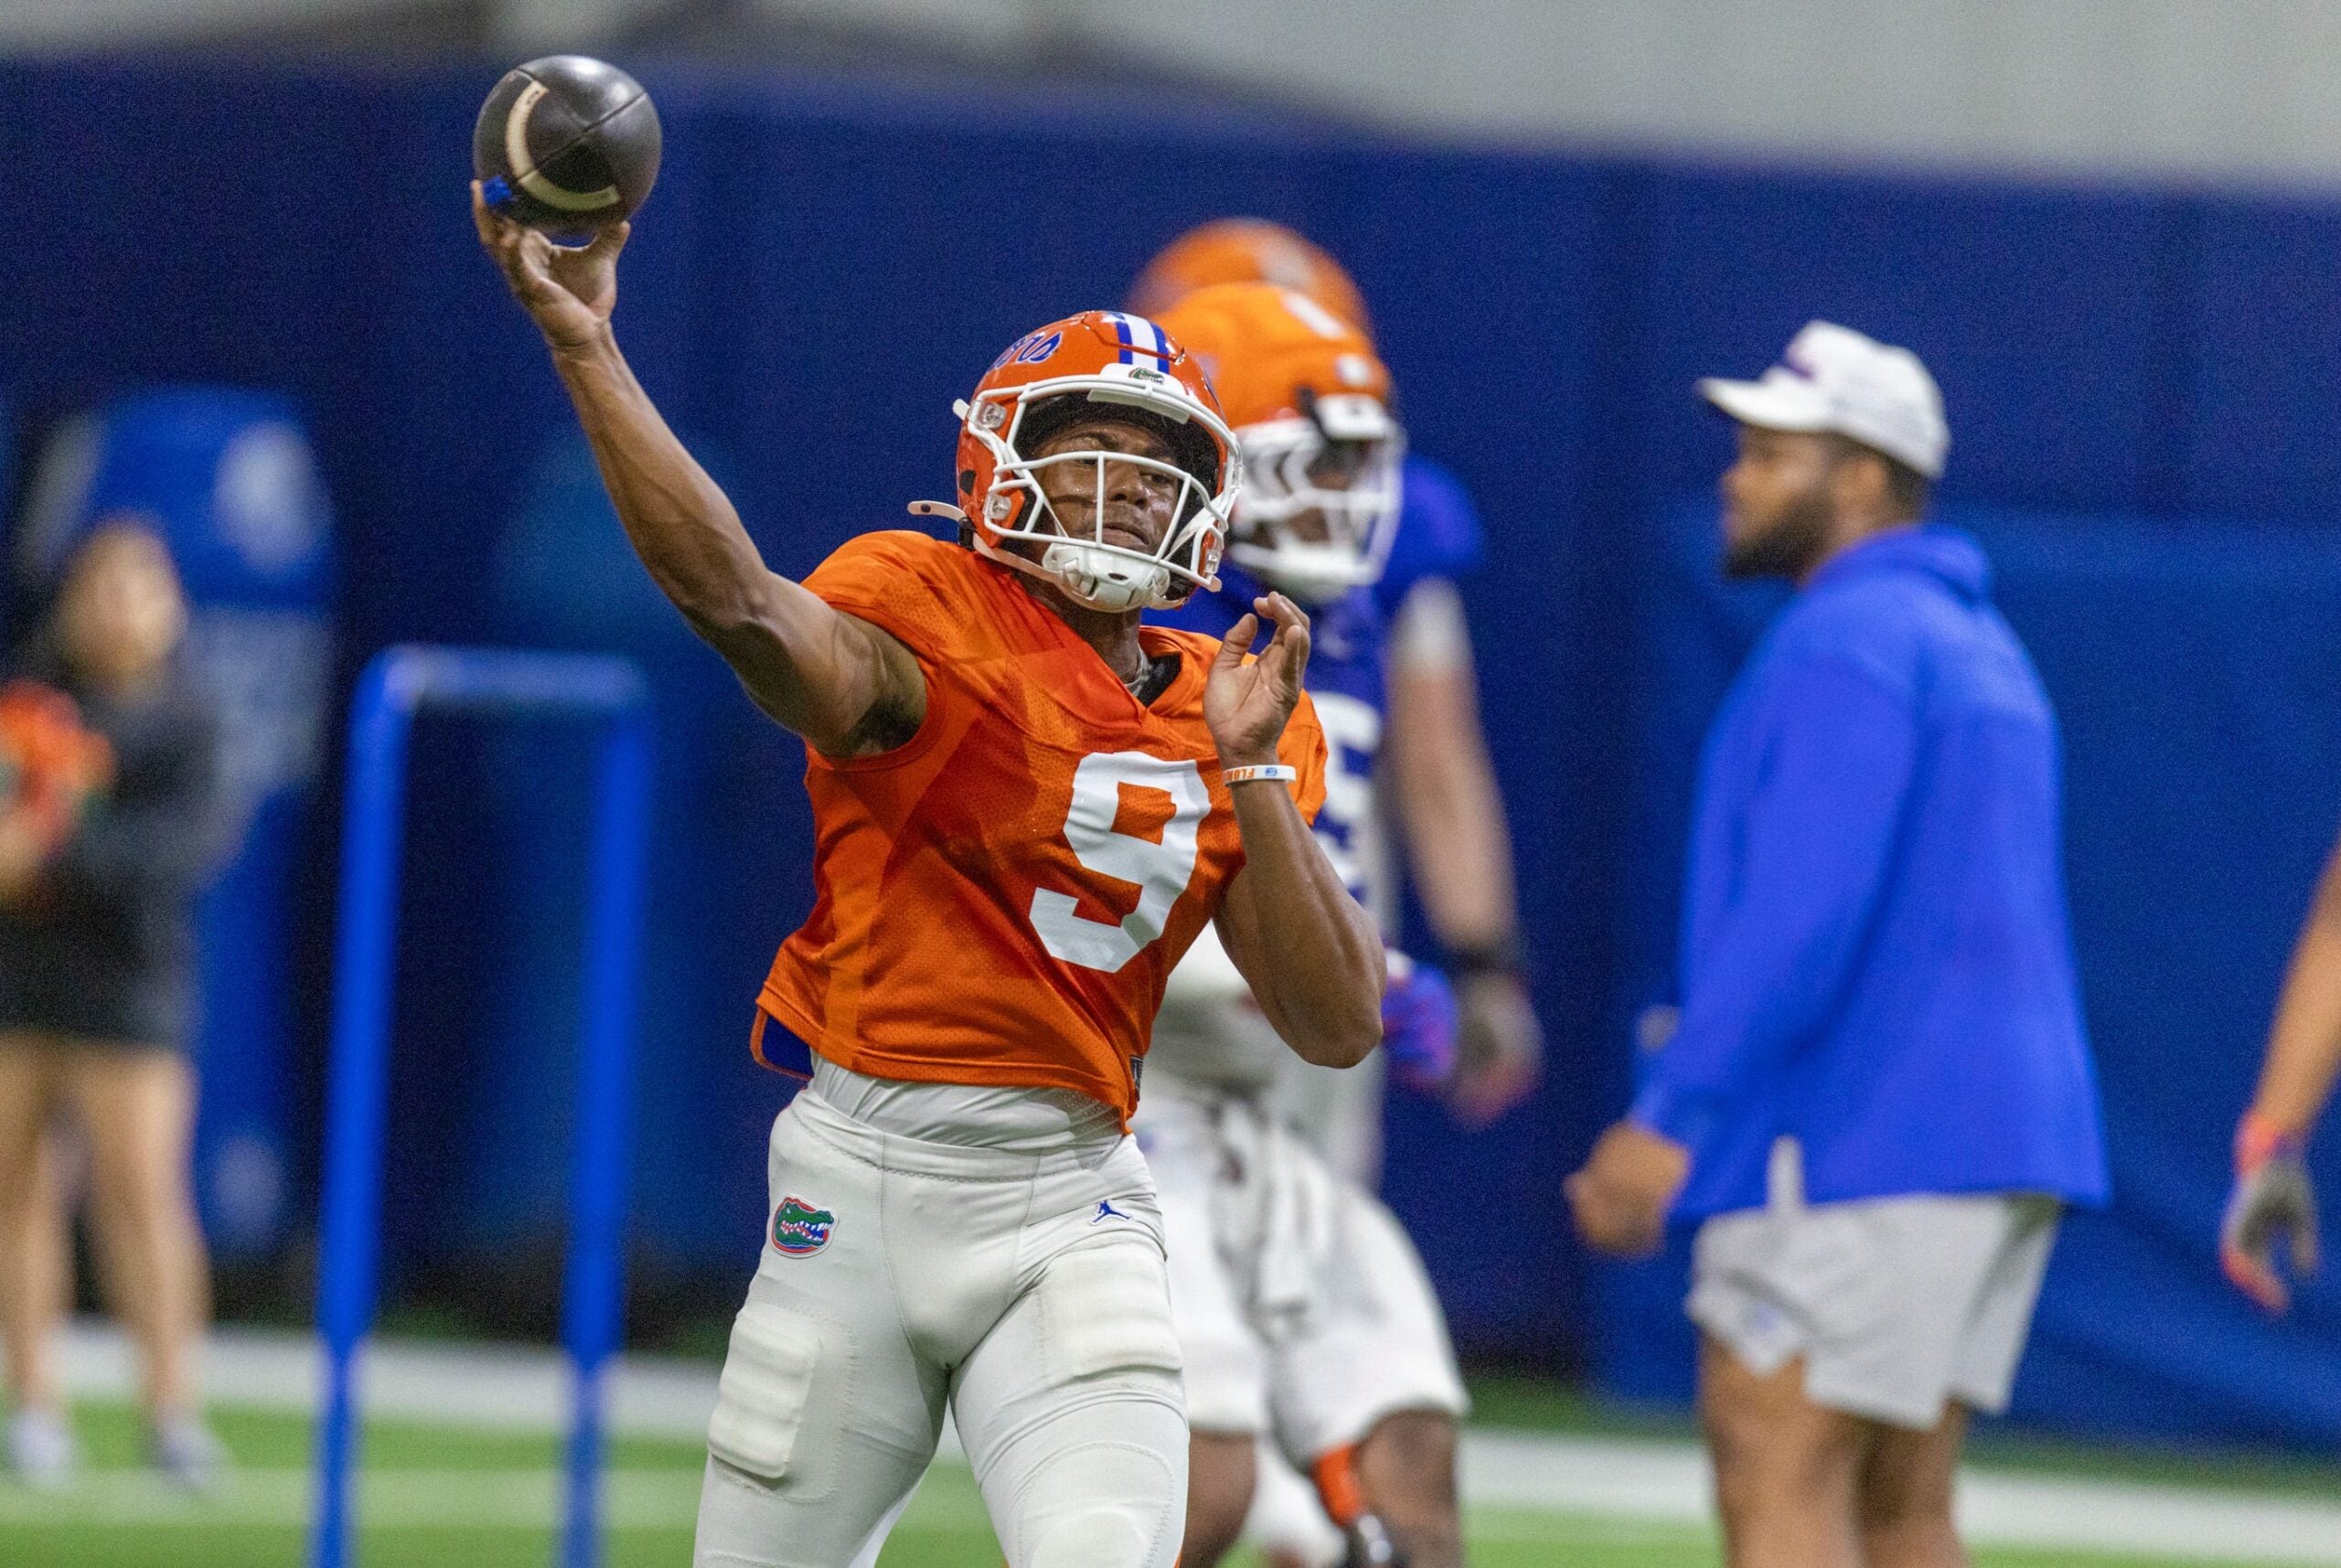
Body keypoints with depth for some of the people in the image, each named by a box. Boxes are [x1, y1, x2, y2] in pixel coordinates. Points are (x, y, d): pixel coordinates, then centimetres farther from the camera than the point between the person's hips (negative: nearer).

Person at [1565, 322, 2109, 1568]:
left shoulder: (1844, 642, -11)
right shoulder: (1980, 646, 21)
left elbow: (1801, 915, -21)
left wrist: (1667, 1117, -19)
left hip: (1858, 1140, -10)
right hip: (2003, 1140, 10)